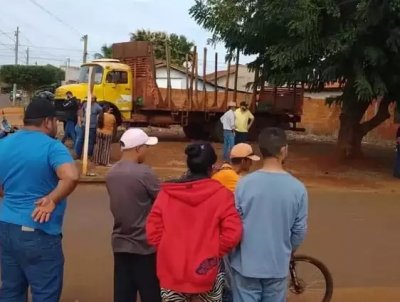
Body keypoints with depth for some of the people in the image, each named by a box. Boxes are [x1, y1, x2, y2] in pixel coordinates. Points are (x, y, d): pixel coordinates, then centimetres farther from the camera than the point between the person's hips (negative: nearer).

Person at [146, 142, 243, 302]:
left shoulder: (167, 193, -3)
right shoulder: (221, 194, -9)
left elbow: (153, 231, -4)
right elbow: (233, 233, -15)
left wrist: (169, 251, 9)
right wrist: (215, 253, 0)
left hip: (172, 272, 2)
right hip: (207, 274, -1)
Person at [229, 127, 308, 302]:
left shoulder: (244, 183, -14)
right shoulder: (297, 188, -12)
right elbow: (300, 231, -3)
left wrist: (233, 253, 13)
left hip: (246, 264, 0)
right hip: (277, 265, 1)